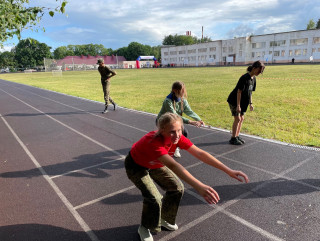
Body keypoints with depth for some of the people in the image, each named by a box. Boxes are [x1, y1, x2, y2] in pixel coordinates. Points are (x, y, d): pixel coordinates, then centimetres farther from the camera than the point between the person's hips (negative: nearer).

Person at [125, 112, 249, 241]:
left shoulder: (177, 137, -24)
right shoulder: (154, 142, -44)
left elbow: (200, 153, -29)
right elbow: (173, 165, -57)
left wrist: (229, 171, -33)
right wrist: (199, 187, -68)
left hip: (154, 164, 7)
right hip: (136, 166, -6)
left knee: (177, 188, 0)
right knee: (154, 199, -19)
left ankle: (163, 219, 27)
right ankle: (145, 228, 12)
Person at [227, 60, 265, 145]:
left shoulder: (253, 78, 4)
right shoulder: (245, 78, -22)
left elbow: (250, 92, 12)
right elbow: (239, 92, -22)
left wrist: (251, 103, 11)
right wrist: (238, 105, -23)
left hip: (243, 102, 8)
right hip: (234, 101, -8)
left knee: (241, 118, 10)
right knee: (237, 119, -6)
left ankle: (237, 136, 21)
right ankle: (233, 138, 3)